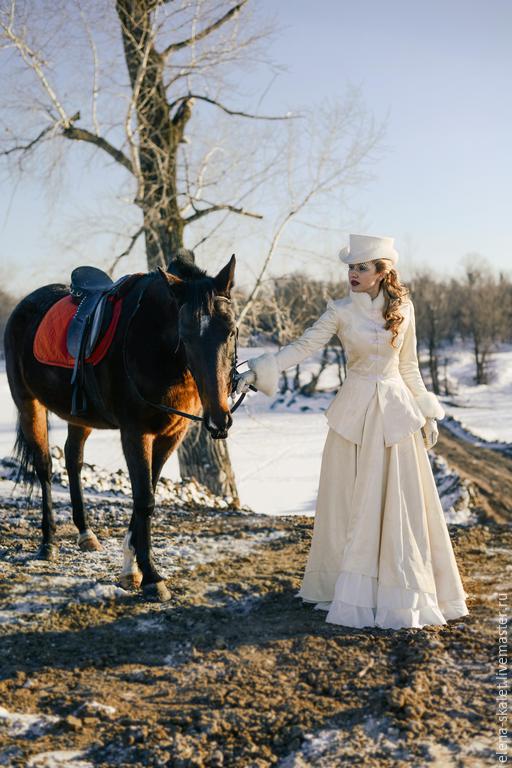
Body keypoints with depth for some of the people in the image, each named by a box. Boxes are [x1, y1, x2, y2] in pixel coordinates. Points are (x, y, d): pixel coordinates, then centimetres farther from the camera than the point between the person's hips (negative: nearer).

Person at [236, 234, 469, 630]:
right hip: (355, 410, -1)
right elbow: (303, 346, -12)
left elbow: (409, 365, 11)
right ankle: (354, 591, 15)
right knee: (352, 504, 3)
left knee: (400, 503, 3)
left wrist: (427, 413, 10)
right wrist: (260, 370, -25)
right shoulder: (341, 311, -3)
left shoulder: (403, 308, 3)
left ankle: (403, 592, 15)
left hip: (395, 409, 1)